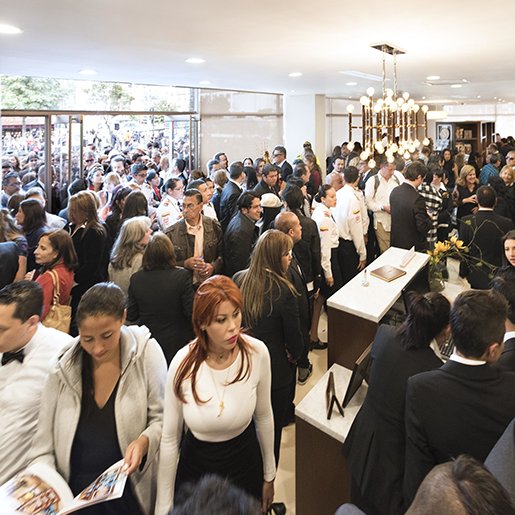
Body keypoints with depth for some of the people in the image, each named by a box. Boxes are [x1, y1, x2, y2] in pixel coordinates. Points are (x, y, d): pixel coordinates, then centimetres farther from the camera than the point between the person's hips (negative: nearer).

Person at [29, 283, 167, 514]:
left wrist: (144, 441, -26)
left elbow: (162, 418, -7)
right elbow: (43, 445, -5)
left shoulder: (147, 352, -14)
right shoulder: (63, 364, -9)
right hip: (71, 491, 2)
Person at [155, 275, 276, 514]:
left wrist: (269, 475, 8)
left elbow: (264, 416, -2)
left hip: (245, 464, 1)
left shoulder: (257, 353, -19)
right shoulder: (183, 363, -22)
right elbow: (169, 439, -11)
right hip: (196, 466, -1)